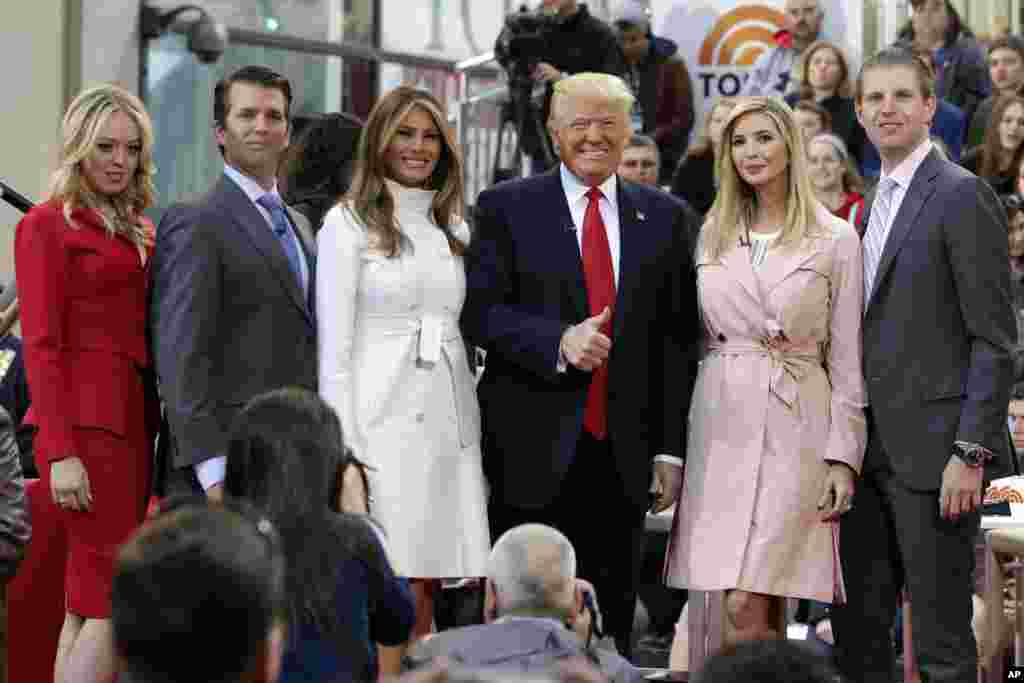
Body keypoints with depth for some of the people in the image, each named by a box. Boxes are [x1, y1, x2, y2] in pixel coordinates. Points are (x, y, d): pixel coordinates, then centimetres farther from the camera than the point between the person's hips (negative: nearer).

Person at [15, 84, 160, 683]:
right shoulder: (48, 224, -3)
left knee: (87, 602, 6)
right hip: (85, 422, -7)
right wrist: (61, 453, -16)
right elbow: (41, 346, -9)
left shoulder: (135, 230, 19)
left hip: (132, 419, 7)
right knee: (113, 601, -11)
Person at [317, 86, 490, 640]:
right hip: (383, 422, -5)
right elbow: (334, 347, -4)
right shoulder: (348, 223, 1)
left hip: (449, 423, 5)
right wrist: (343, 449, -11)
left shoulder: (453, 228, 18)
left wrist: (477, 433, 10)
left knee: (425, 595, 1)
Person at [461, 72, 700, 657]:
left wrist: (671, 450, 3)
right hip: (534, 451, -2)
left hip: (623, 453, 3)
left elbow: (678, 340, 8)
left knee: (612, 625, 7)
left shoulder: (665, 217, 10)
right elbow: (479, 311, -5)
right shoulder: (507, 208, 3)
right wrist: (558, 342, -21)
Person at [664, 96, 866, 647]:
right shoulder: (711, 234, 11)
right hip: (721, 423, 3)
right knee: (759, 610, 3)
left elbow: (846, 358, 1)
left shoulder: (835, 239, 1)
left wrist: (843, 456, -5)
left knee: (745, 608, -12)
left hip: (793, 425, -3)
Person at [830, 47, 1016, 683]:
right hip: (870, 451, 9)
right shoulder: (874, 203, 17)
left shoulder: (963, 195, -9)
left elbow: (995, 340, -13)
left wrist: (970, 453, -18)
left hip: (932, 452, -8)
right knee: (856, 629, 12)